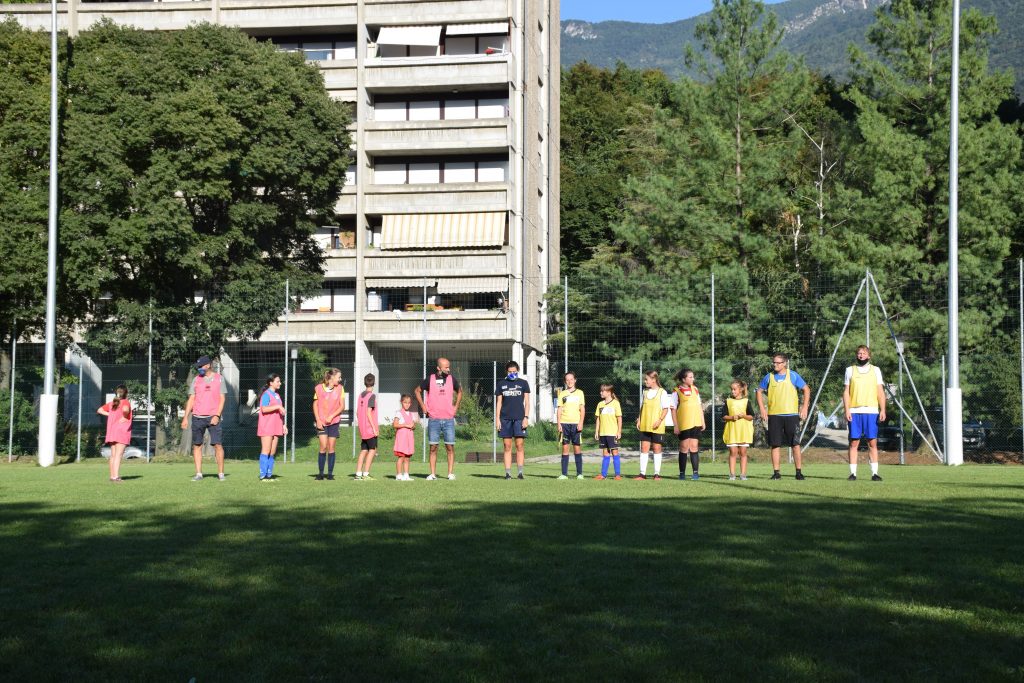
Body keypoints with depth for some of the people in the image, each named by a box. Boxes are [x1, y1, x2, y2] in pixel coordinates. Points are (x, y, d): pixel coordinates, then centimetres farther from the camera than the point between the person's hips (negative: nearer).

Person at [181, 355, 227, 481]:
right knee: (197, 445, 3)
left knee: (217, 445, -8)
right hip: (197, 417, 3)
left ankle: (221, 473, -1)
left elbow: (222, 399, 0)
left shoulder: (219, 379, 3)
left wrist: (217, 416, -11)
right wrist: (185, 417, 2)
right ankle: (198, 474, 8)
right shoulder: (196, 380, 10)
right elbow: (191, 399, 9)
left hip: (213, 417, -3)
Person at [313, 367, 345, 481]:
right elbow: (315, 405, 4)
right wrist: (318, 420, -5)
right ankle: (321, 473, 0)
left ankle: (330, 474, 8)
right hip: (321, 422, -1)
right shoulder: (319, 388, -2)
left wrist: (332, 416, -12)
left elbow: (342, 406, 1)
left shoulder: (340, 388, 2)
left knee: (331, 448, 2)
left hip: (334, 421, 1)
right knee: (323, 447, -10)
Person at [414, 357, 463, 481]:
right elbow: (417, 391, 13)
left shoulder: (452, 379, 5)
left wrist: (456, 407, 12)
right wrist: (423, 406, 5)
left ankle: (451, 473, 3)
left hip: (448, 419, 1)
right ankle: (432, 474, 6)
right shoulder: (430, 379, 0)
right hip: (433, 419, -1)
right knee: (433, 447, 1)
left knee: (450, 446, -2)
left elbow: (459, 391, 22)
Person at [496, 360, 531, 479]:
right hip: (505, 419, 1)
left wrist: (526, 417, -4)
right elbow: (499, 403, 10)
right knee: (507, 446, 1)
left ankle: (520, 472, -2)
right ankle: (508, 473, 1)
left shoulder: (523, 383, 8)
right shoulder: (501, 384, 11)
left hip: (519, 418, -1)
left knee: (519, 445, -4)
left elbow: (527, 402, 6)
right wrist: (497, 419, 2)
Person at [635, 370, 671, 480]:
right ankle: (642, 473, 2)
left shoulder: (662, 392, -5)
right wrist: (639, 419, 10)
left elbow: (665, 408, -6)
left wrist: (660, 420, -18)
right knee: (644, 448, 1)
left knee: (657, 448, 2)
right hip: (644, 426, 5)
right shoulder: (645, 392, 11)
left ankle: (657, 474, 7)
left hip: (657, 427, -5)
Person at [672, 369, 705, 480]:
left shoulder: (695, 389, 11)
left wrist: (703, 421, 12)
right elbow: (674, 408, -3)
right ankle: (682, 473, 9)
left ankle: (696, 472, 2)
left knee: (694, 446, 1)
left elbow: (700, 405, 16)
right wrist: (675, 425, -7)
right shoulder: (677, 391, -3)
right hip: (683, 424, -3)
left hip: (696, 423, 3)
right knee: (684, 447, 1)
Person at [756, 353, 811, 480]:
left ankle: (799, 471, 4)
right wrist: (762, 409, 6)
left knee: (796, 444, -3)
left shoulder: (793, 376, 1)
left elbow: (806, 389, 8)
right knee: (775, 444, 2)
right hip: (774, 415, 2)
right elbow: (759, 391, 16)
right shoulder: (769, 377, 7)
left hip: (792, 414, -2)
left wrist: (804, 407, 0)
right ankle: (776, 472, 7)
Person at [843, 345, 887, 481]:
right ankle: (853, 473, 0)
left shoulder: (875, 370, 11)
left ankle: (875, 473, 0)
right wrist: (846, 410, -3)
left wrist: (883, 410, -2)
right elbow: (846, 392, 8)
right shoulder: (850, 370, 10)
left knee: (872, 443, -2)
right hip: (854, 411, 0)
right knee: (854, 442, -1)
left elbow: (880, 391, 8)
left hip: (871, 411, 0)